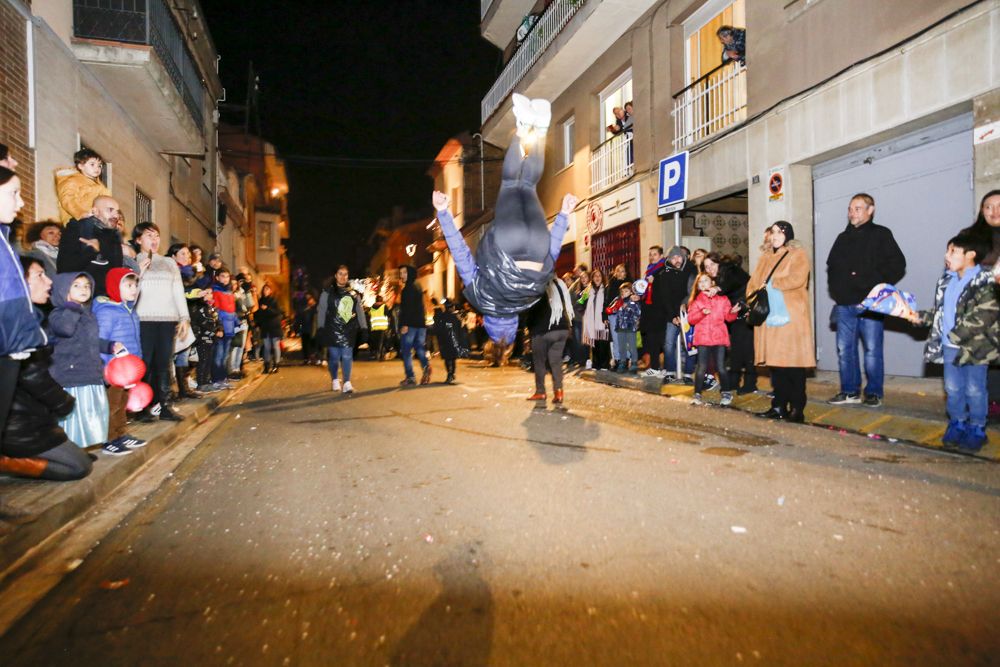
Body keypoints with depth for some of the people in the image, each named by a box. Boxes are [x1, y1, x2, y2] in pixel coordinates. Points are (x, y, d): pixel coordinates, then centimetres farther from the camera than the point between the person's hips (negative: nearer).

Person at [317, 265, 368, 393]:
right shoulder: (327, 293, 4)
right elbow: (321, 311, 1)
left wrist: (364, 328, 8)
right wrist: (320, 328, -6)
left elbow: (360, 311, 12)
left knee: (347, 357, -4)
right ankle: (335, 380, 22)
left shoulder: (354, 294, 11)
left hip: (349, 331, 2)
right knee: (334, 357, 1)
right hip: (332, 331, -1)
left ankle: (347, 383, 1)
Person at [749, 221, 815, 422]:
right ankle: (779, 407, 13)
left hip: (791, 319, -5)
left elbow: (797, 279, -16)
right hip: (770, 318, 6)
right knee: (775, 361, 6)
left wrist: (770, 283, -7)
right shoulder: (765, 258, 21)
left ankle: (797, 409, 1)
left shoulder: (798, 255, 1)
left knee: (794, 362, -5)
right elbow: (753, 283, 15)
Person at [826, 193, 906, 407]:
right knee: (844, 349, 5)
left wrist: (872, 284, -11)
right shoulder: (843, 238, 19)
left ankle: (874, 393, 9)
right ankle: (850, 391, 15)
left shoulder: (881, 234, 4)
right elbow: (832, 266, 24)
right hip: (845, 304, 5)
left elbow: (897, 265, -3)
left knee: (872, 349, -2)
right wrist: (836, 289, 8)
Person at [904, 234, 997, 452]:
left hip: (974, 348, -6)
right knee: (952, 388, 14)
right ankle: (957, 424, 29)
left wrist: (955, 336, -19)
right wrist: (921, 317, 4)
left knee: (974, 390, 6)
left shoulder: (984, 283, -13)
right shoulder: (948, 280, 8)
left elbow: (981, 318, -19)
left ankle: (977, 430, 20)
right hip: (950, 347, 6)